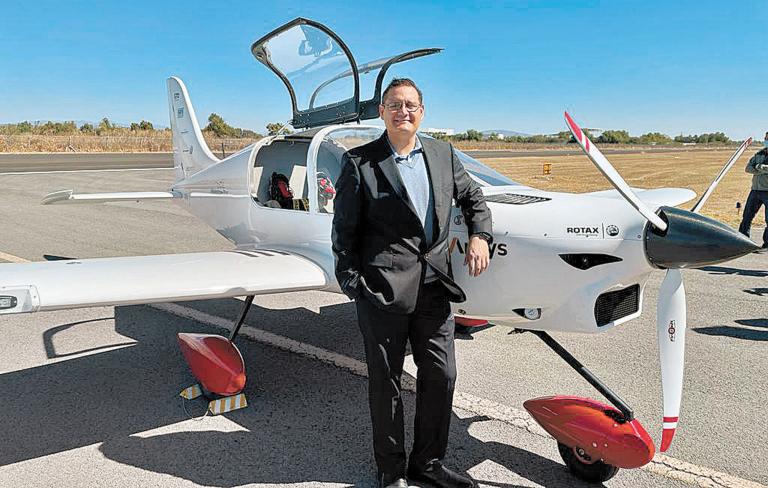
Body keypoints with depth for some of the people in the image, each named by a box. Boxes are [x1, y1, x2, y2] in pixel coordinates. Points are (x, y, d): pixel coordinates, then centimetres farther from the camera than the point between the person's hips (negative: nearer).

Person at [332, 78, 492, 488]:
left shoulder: (443, 155, 10)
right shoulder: (359, 162, -2)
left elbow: (472, 197, 23)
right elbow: (344, 230, -3)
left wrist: (479, 235, 6)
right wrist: (352, 283, -8)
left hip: (433, 285, 5)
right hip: (382, 288, -4)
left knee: (441, 375, 11)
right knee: (385, 381, 8)